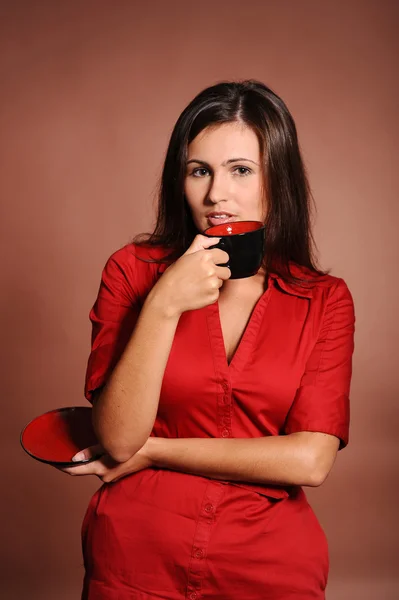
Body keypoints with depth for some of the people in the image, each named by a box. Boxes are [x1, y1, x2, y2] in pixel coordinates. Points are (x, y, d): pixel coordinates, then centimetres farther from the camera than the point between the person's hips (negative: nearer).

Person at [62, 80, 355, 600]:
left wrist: (152, 451, -13)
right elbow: (118, 439, -15)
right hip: (136, 556, 0)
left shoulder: (325, 301, -5)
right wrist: (162, 305, -26)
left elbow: (310, 460, -15)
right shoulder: (132, 272, -7)